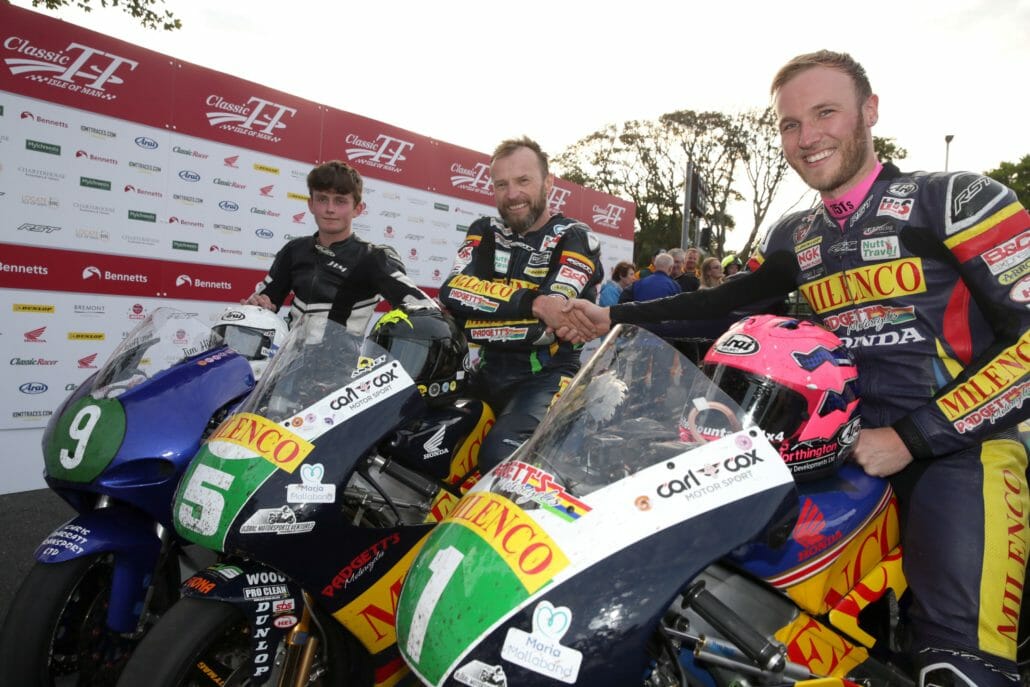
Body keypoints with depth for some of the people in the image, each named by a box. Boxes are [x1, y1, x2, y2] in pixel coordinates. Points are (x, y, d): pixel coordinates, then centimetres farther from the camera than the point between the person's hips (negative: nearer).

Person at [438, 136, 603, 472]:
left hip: (546, 373, -5)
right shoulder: (485, 231, 13)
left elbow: (549, 316, -16)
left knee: (503, 455, -32)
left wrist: (481, 302, -14)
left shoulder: (576, 238, 0)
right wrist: (532, 302, -22)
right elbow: (453, 291, -9)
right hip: (484, 369, 5)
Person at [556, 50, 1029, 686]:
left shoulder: (955, 198, -5)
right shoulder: (794, 236, 12)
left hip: (965, 443, -5)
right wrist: (613, 316, 14)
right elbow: (723, 302, 19)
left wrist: (913, 437, -15)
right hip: (854, 439, 5)